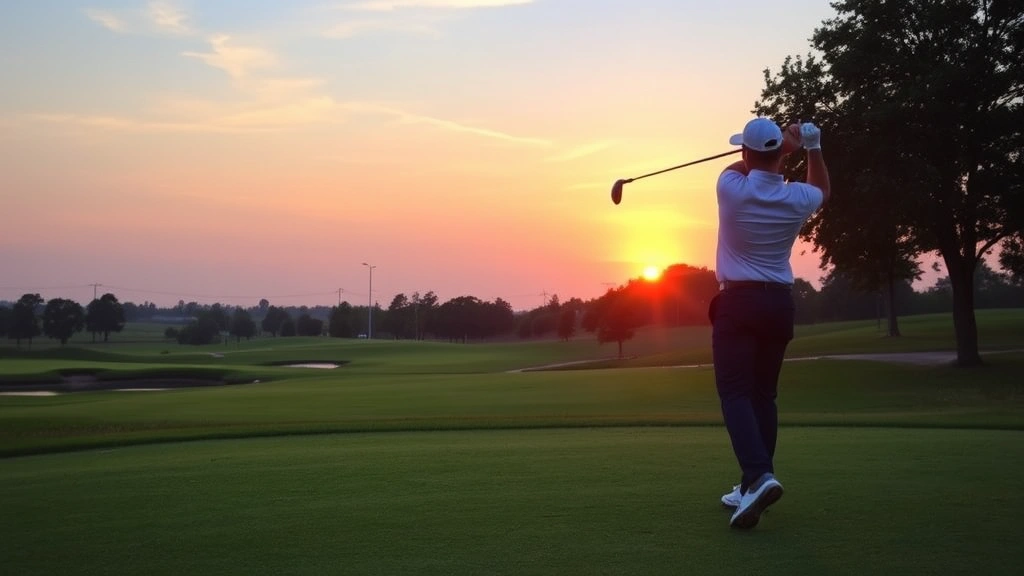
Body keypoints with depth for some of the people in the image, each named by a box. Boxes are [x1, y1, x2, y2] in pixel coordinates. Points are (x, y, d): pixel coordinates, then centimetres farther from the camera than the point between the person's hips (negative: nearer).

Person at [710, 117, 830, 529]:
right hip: (779, 302, 4)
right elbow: (822, 190, 26)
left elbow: (745, 168, 16)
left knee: (735, 392, -8)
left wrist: (783, 143, 13)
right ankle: (754, 484, 14)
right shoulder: (796, 199, -1)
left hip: (738, 301, -4)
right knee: (763, 394, 11)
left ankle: (759, 476, -27)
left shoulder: (732, 189, -10)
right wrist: (812, 147, 23)